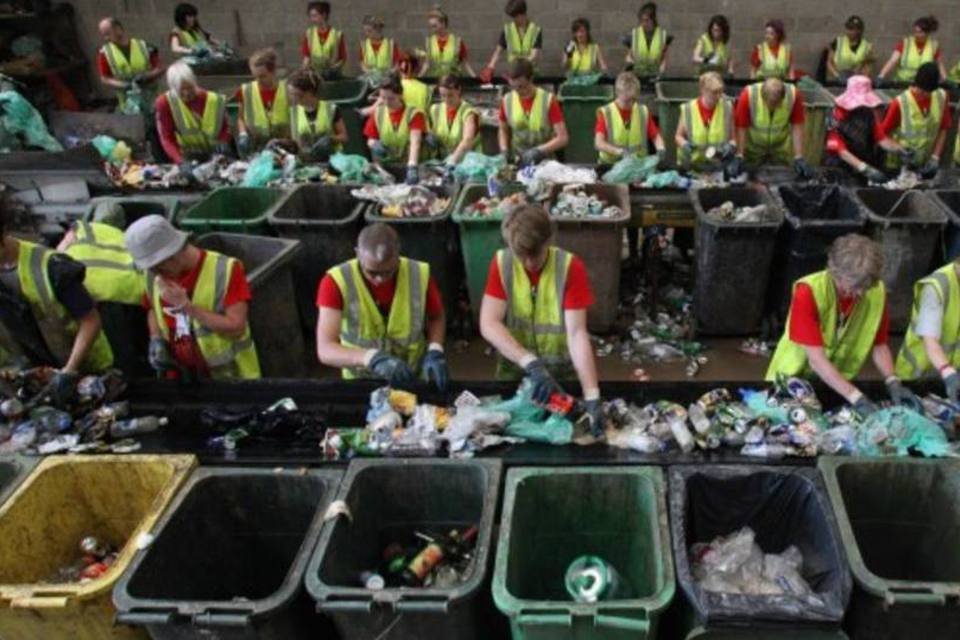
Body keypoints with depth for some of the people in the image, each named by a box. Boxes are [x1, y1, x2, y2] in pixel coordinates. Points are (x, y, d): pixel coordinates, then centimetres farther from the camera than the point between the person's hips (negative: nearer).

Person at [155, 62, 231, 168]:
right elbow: (167, 138, -15)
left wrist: (223, 142, -18)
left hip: (216, 155, 1)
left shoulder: (215, 100, -9)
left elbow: (226, 127, 5)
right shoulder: (165, 103, -13)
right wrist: (181, 162, -31)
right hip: (189, 158, -1)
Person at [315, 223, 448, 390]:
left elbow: (437, 318, 8)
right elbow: (324, 350, -22)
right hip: (360, 386, 0)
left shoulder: (420, 275, -12)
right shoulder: (336, 282, -16)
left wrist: (434, 352, -10)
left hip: (413, 381, 1)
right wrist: (373, 358, -37)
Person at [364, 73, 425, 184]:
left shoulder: (414, 114, -10)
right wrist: (375, 144, -14)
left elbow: (415, 142, -24)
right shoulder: (377, 113, 2)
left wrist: (412, 167, -39)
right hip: (386, 163, 4)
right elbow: (370, 140, 11)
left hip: (407, 164, -4)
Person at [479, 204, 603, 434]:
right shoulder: (501, 263, -15)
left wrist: (592, 396, -35)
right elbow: (488, 324, -23)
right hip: (514, 367, 1)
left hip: (561, 369, -1)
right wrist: (531, 363, -36)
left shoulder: (571, 267, -19)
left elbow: (577, 333, -24)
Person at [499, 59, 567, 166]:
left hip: (545, 161, -3)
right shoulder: (507, 100, 0)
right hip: (517, 161, 3)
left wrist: (538, 151, -20)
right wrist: (504, 150, -1)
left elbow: (563, 138, -10)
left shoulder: (548, 100, -9)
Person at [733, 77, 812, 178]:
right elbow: (741, 128, -21)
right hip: (753, 148, -1)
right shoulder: (748, 95, -31)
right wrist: (739, 157, -19)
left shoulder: (794, 95, -26)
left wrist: (799, 158, -20)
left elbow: (797, 127, -18)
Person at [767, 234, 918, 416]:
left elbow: (879, 345, 2)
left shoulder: (877, 292, -10)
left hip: (839, 383, 3)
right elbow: (816, 359, -28)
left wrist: (893, 382, -14)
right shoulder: (808, 292, -24)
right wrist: (857, 398, -34)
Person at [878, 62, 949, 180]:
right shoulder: (900, 103, -18)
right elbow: (882, 133, -11)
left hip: (925, 165, 3)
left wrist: (935, 157, -3)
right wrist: (898, 149, -27)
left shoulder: (941, 97, -6)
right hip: (899, 165, -3)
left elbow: (943, 130, 4)